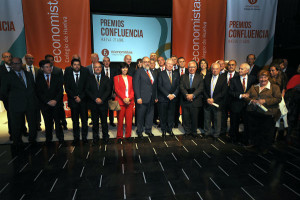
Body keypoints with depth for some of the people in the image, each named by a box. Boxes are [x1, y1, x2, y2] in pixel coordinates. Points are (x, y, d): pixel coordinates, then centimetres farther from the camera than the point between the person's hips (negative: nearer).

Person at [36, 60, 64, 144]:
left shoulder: (56, 77, 6)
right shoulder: (38, 79, 4)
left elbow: (61, 90, 1)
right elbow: (39, 92, -1)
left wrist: (55, 100, -11)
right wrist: (48, 101, -10)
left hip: (56, 103, 0)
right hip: (45, 104, 0)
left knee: (57, 121, 2)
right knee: (48, 122, 6)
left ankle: (60, 138, 14)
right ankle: (48, 139, 20)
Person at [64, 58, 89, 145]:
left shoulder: (85, 73, -1)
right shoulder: (67, 74, 2)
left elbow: (87, 87, -3)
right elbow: (67, 88, -1)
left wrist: (80, 97, -11)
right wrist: (75, 97, -12)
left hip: (83, 100, 0)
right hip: (73, 101, 1)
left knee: (84, 120, 4)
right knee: (75, 121, 6)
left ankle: (84, 137, 15)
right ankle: (76, 138, 17)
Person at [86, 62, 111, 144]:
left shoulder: (106, 78, 9)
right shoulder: (89, 78, 8)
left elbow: (108, 90, 0)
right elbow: (87, 90, 0)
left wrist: (102, 99, -13)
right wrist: (95, 98, -12)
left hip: (103, 103, 0)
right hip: (93, 104, 0)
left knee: (104, 121, 6)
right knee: (95, 122, 7)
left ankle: (105, 136, 19)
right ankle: (95, 138, 18)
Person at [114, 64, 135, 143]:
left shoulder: (130, 78, 16)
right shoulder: (116, 77, 7)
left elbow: (133, 89, 9)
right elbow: (117, 90, -2)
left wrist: (129, 98, -8)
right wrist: (124, 98, -13)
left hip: (130, 101, 3)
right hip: (120, 101, -2)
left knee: (129, 120, 2)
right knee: (120, 120, -1)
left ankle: (128, 135, 13)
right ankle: (119, 136, 11)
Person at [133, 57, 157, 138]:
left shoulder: (153, 72, 16)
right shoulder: (139, 72, -3)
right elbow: (136, 85, -9)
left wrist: (156, 97, 13)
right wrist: (138, 97, -16)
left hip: (151, 99, 6)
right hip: (142, 98, -5)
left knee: (150, 115, 12)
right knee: (140, 116, 5)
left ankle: (148, 130, 27)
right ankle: (139, 131, 20)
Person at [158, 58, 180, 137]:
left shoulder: (176, 74, 10)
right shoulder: (161, 74, 0)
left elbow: (178, 86, 6)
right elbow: (160, 86, -8)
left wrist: (174, 94, -9)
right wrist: (168, 95, -14)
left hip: (173, 98, 3)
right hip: (163, 98, -3)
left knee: (171, 115, 9)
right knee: (163, 115, 5)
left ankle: (170, 129, 25)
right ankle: (164, 130, 20)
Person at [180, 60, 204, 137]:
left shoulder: (200, 77, 7)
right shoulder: (183, 77, 11)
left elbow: (200, 88, -5)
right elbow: (181, 87, -1)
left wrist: (192, 95, -19)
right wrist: (186, 95, -18)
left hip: (195, 101, -1)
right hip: (185, 101, 1)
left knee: (194, 118, 6)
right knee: (185, 117, 6)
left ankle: (194, 132, 23)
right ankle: (187, 131, 23)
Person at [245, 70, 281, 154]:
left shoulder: (274, 87, 3)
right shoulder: (253, 87, 15)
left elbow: (278, 99, -7)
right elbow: (247, 96, 11)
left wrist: (265, 101, -18)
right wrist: (251, 100, -11)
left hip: (267, 114, -3)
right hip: (253, 113, 4)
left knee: (266, 132, 5)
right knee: (254, 130, 12)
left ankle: (264, 148, 24)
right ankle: (256, 145, 32)